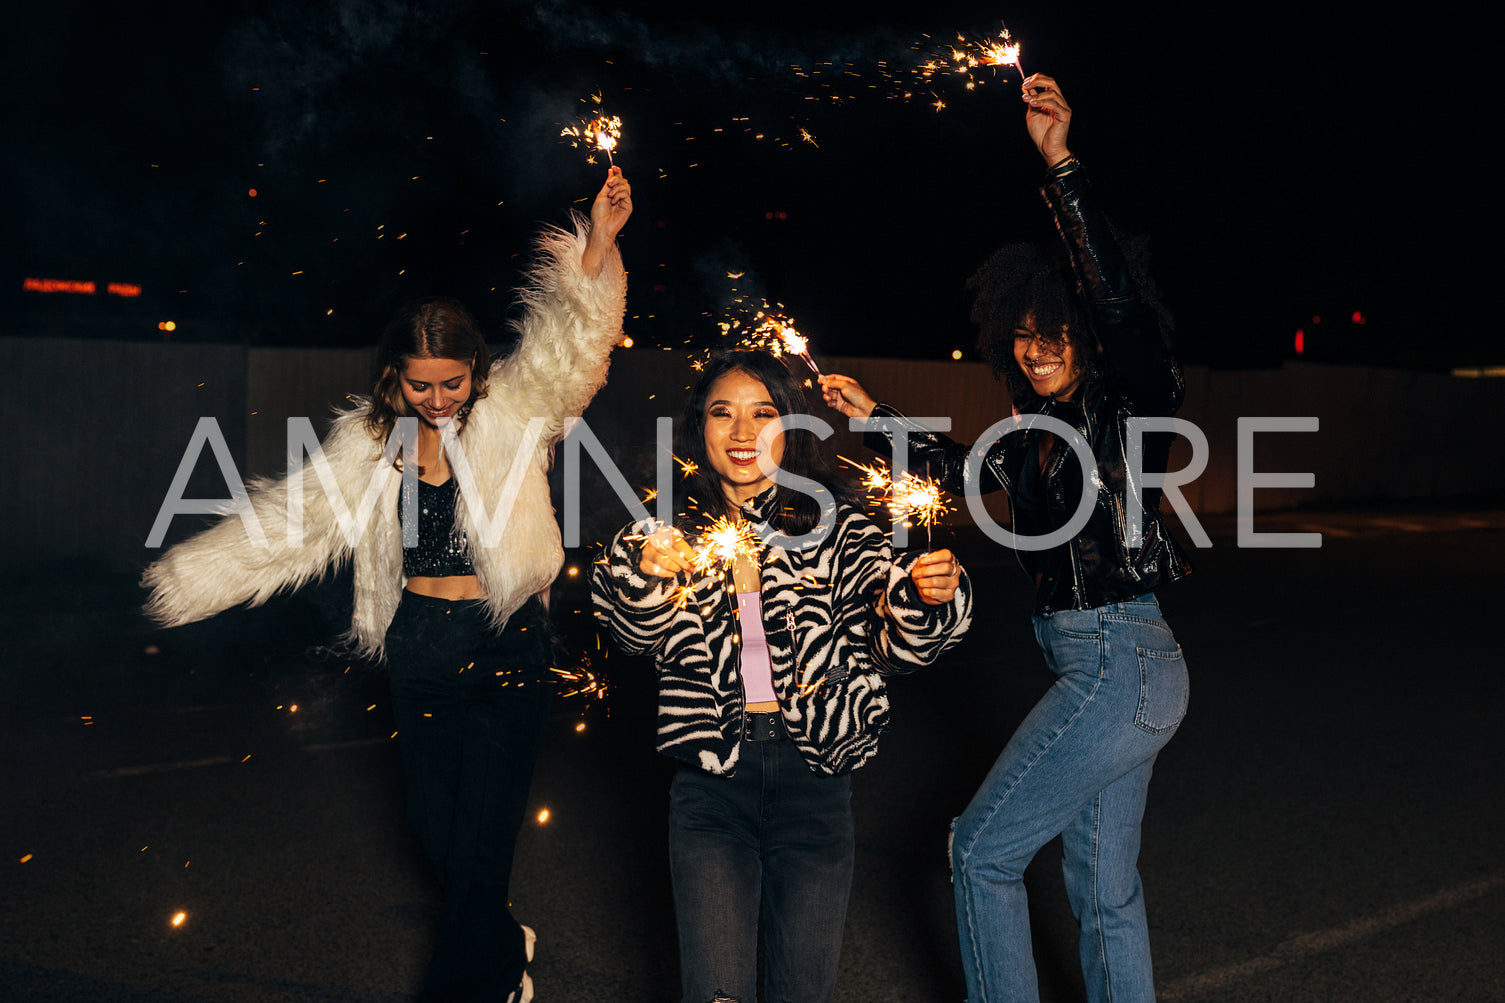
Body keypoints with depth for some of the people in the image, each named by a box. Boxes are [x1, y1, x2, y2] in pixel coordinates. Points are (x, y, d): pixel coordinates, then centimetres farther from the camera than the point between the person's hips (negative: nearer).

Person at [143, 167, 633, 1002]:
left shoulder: (512, 413, -6)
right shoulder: (370, 441, 3)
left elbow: (572, 340, -20)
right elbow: (298, 518, 7)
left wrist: (597, 247, -34)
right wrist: (193, 575, 5)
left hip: (505, 644, -4)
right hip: (419, 647, 4)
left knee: (482, 830, -3)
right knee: (432, 824, 12)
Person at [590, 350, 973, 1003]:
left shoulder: (835, 524, 1)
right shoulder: (676, 528, 3)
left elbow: (897, 639, -6)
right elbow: (640, 636, -11)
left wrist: (928, 596, -27)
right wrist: (646, 574, -32)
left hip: (815, 780, 0)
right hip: (710, 782, 0)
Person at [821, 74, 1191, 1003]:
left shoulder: (1132, 402, -11)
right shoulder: (1041, 428, 10)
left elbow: (1123, 305, -30)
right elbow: (965, 470, 28)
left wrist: (1063, 167, -35)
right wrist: (874, 416, 26)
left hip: (1117, 664, -9)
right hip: (1112, 669, 9)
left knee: (983, 848, 2)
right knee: (1105, 889, 17)